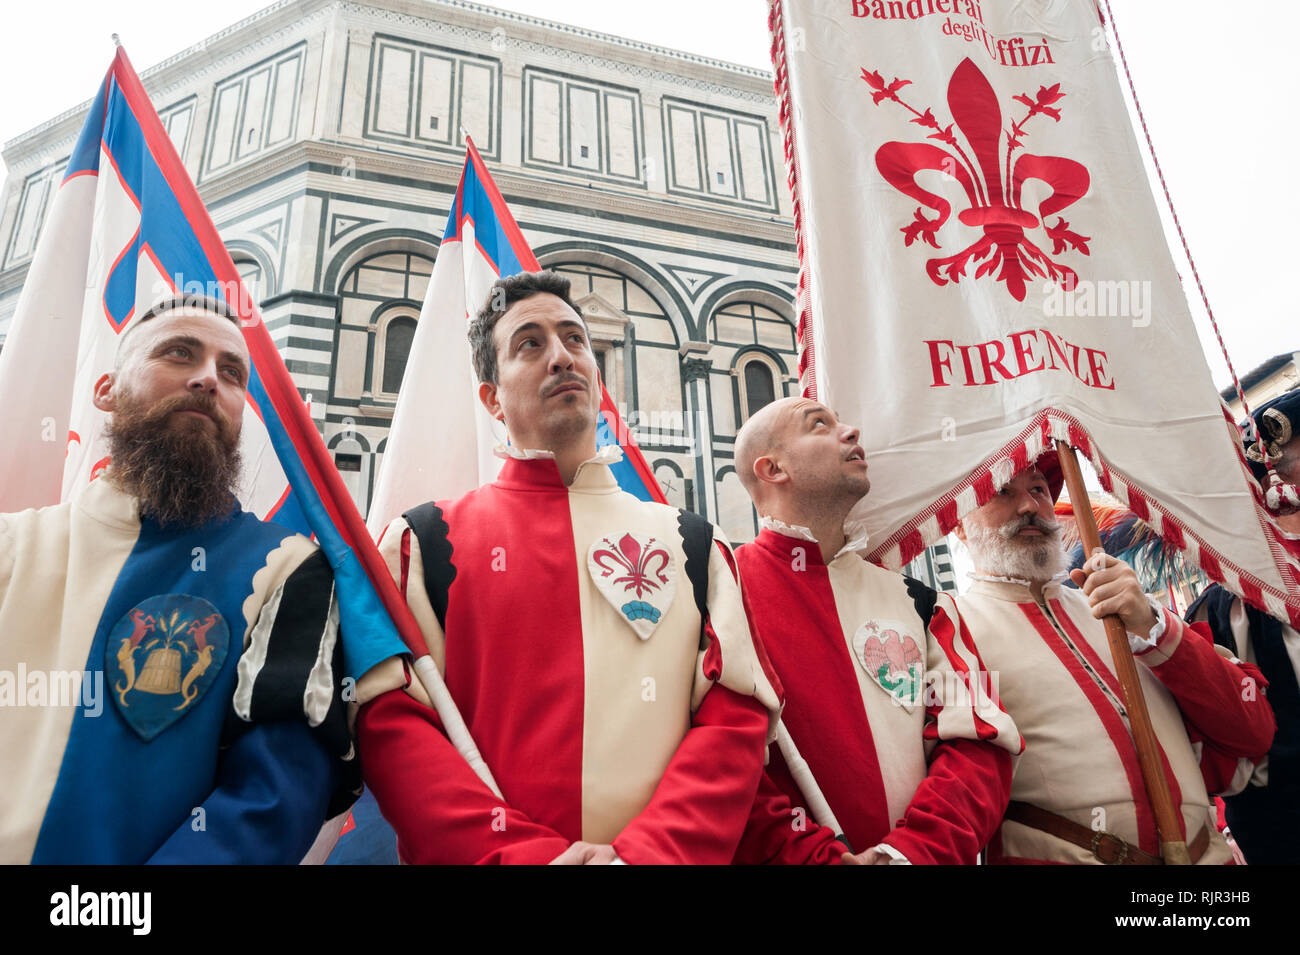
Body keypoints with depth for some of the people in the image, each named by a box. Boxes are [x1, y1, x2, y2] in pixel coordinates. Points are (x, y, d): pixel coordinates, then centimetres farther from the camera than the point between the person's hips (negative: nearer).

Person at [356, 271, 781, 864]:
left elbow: (736, 716, -1)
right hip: (474, 853, -1)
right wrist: (521, 853, -16)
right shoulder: (424, 540, 3)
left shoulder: (693, 544, 6)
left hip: (662, 852, 2)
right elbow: (389, 717, -5)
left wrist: (643, 853, -15)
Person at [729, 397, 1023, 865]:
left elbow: (978, 744, 4)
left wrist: (910, 850, -10)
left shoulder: (919, 603, 10)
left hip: (914, 852, 3)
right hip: (785, 856, -2)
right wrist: (815, 857, -15)